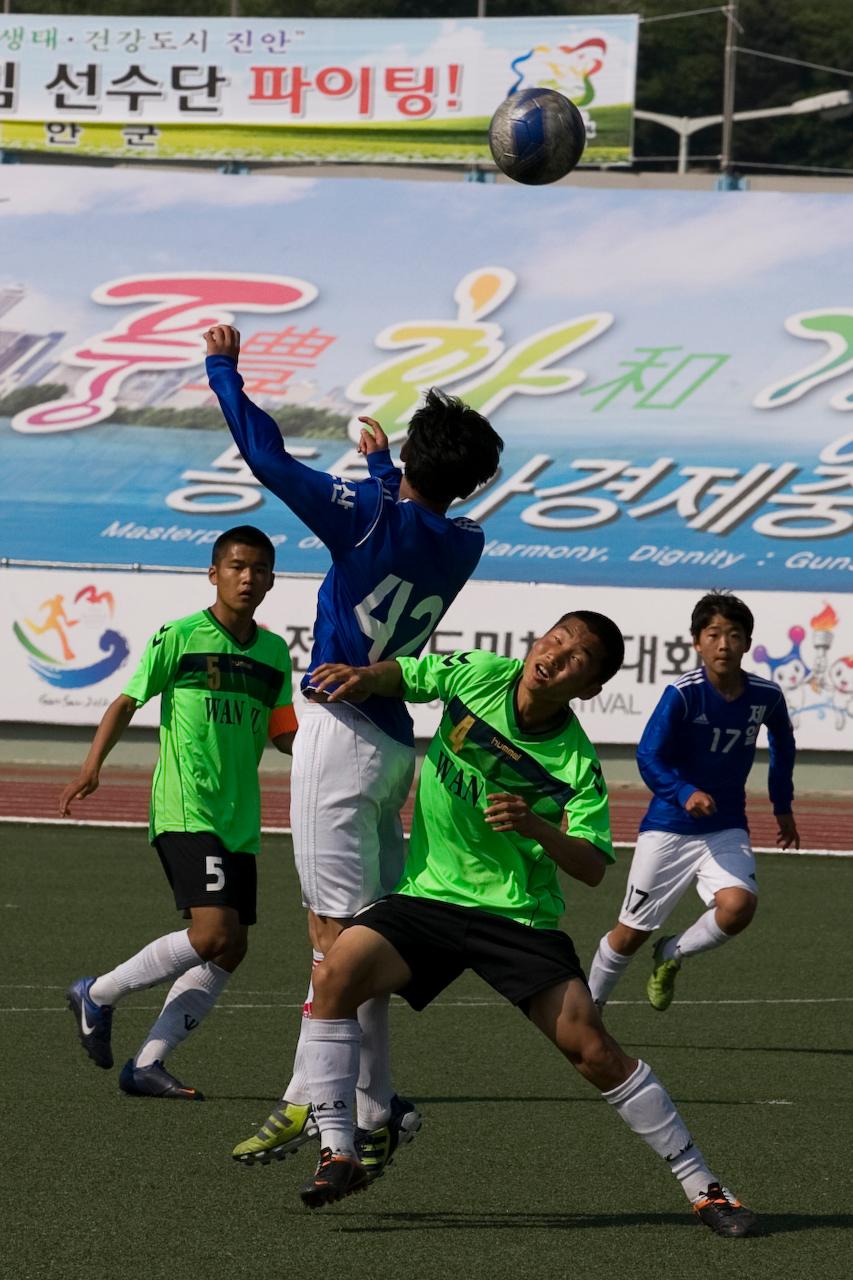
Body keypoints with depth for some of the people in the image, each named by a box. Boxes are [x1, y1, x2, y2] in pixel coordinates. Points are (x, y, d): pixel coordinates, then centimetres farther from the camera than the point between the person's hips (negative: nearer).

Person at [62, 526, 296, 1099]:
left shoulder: (274, 651, 12)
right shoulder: (180, 637, -3)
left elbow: (283, 733, 16)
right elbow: (127, 702, 0)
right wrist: (92, 766, -11)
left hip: (240, 820, 7)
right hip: (186, 810, -7)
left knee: (231, 949, 3)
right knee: (214, 931, -20)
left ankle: (148, 1062, 11)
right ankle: (99, 995, 0)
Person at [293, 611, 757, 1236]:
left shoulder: (576, 765, -11)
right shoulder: (475, 675, -4)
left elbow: (594, 868, -14)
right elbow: (405, 674, 14)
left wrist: (538, 828, -31)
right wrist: (364, 678, -7)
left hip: (521, 915, -2)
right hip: (428, 895, 2)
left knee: (595, 1051, -10)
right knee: (336, 975, -24)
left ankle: (702, 1186, 5)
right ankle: (339, 1154, -17)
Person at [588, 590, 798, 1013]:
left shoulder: (766, 696, -6)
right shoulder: (682, 695, -18)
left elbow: (782, 744, 16)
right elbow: (648, 757, -19)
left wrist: (783, 807, 19)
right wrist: (685, 794, -36)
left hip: (726, 829, 3)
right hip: (667, 829, -2)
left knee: (738, 905, -26)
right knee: (631, 933, 4)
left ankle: (670, 956, 4)